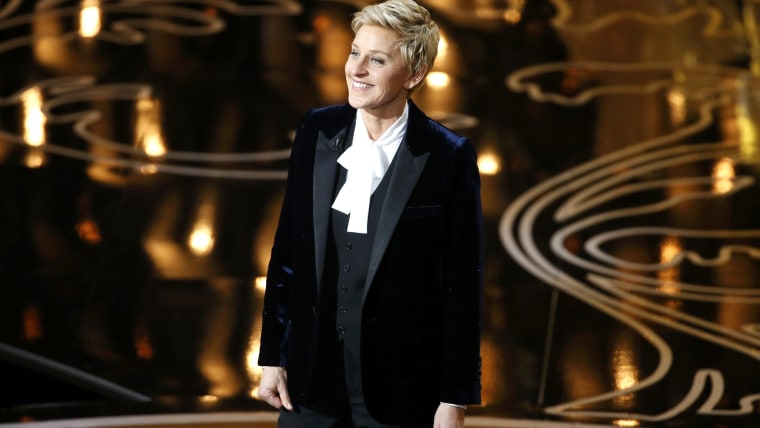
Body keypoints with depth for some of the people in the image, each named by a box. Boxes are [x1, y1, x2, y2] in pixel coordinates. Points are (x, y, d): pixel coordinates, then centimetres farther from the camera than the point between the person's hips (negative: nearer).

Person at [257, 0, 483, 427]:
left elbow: (462, 283, -7)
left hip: (400, 388, -3)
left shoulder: (449, 156, -9)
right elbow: (287, 252, 7)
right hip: (312, 379, 3)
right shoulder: (317, 131, 1)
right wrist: (273, 357, 7)